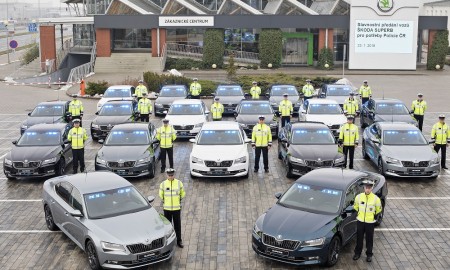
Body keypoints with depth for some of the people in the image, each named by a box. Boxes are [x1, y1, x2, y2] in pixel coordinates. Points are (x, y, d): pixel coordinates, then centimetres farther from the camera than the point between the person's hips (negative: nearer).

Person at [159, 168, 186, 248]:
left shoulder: (179, 183, -4)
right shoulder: (163, 184, -5)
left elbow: (183, 193, 9)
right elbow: (160, 195, 9)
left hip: (177, 208, 0)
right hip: (167, 208, 0)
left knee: (177, 225, 7)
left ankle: (179, 240, 19)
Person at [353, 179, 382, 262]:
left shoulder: (376, 198, -11)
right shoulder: (359, 196, -7)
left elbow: (379, 209, 5)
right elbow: (355, 207, 12)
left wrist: (375, 217, 5)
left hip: (370, 222, -2)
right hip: (360, 221, 2)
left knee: (369, 239, 9)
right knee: (359, 238, 12)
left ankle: (369, 254, 25)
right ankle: (357, 253, 28)